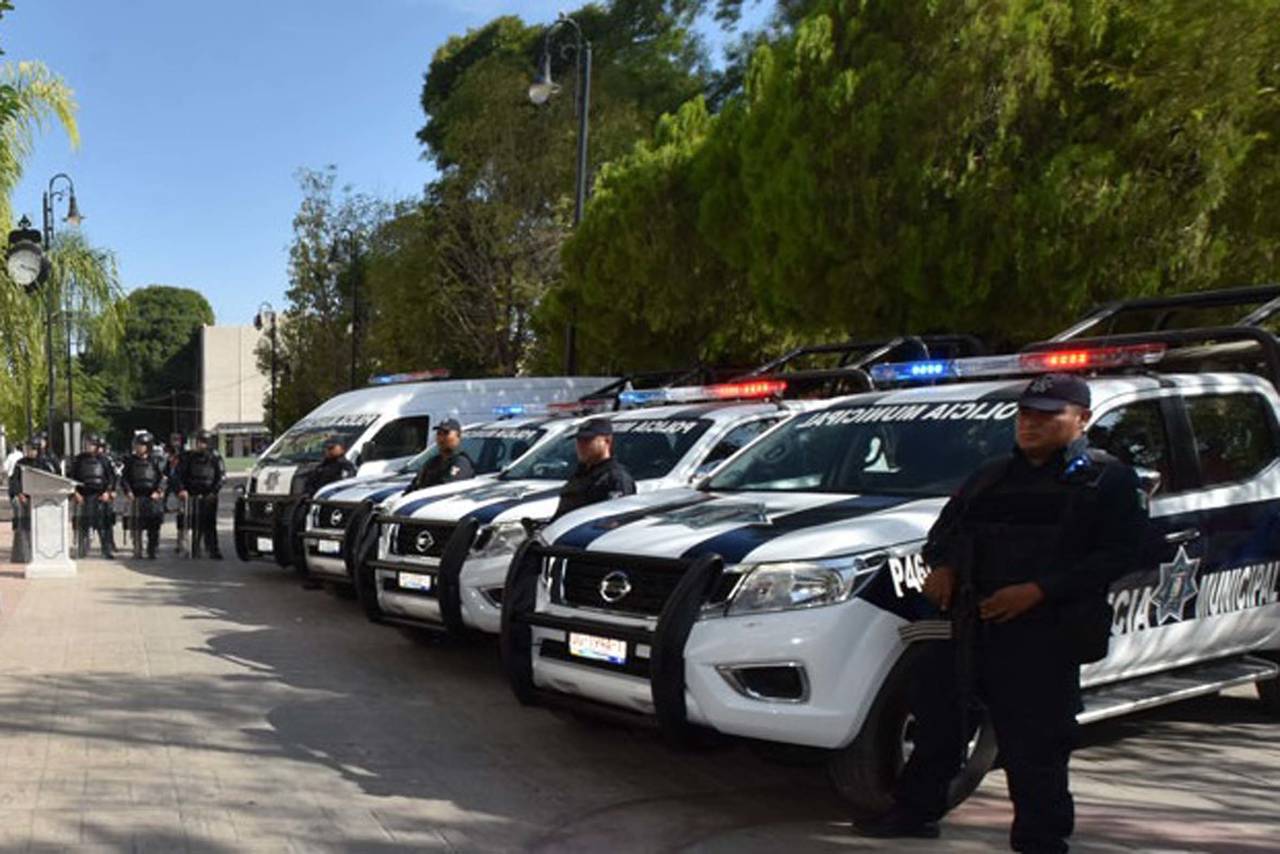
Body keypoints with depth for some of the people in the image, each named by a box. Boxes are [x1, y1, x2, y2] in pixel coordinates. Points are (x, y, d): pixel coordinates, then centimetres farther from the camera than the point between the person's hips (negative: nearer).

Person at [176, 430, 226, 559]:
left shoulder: (215, 457, 3)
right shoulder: (188, 457, 7)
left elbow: (222, 476, 2)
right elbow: (178, 475, 8)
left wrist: (214, 491, -7)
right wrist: (181, 489, -7)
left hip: (209, 496, -1)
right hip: (192, 495, 1)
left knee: (210, 524, -6)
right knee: (194, 524, 0)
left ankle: (214, 550, -5)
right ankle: (194, 551, 7)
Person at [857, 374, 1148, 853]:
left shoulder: (1107, 480, 1)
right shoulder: (994, 477, 21)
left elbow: (1119, 556, -9)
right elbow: (946, 529, 26)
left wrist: (1038, 590, -19)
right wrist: (942, 567, 2)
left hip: (1047, 633, -6)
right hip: (973, 625, 6)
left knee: (1035, 744, -3)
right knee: (938, 721, 12)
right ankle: (916, 811, 28)